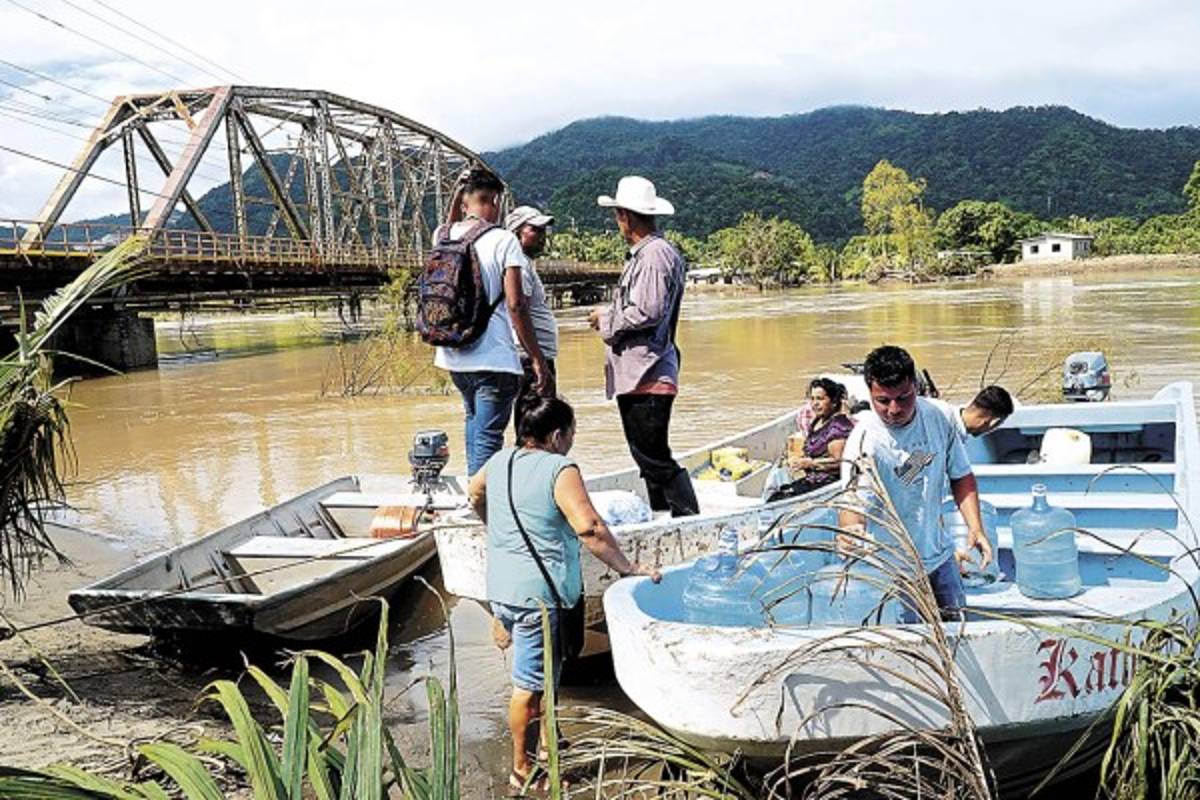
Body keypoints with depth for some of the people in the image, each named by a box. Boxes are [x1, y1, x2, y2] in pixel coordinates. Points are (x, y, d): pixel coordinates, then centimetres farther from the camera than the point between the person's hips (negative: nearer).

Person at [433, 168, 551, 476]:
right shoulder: (503, 240, -11)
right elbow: (515, 305, -15)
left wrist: (457, 195, 22)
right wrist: (537, 358, -10)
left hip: (453, 355, 7)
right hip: (493, 357, -7)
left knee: (474, 418, 26)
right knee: (488, 437, -3)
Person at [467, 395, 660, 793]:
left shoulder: (500, 460, 6)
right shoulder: (560, 470, -16)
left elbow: (474, 493, 27)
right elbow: (590, 529, -25)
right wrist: (627, 567, -17)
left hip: (500, 587, 8)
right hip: (538, 593, -8)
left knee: (528, 674, 26)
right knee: (530, 684, 4)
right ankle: (522, 769, 15)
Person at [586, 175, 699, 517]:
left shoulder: (657, 255, -14)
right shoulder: (641, 255, 17)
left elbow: (647, 312, -21)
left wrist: (607, 318, -8)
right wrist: (610, 318, 15)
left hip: (648, 376, -11)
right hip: (634, 375, 11)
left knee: (654, 457, -9)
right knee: (647, 457, 14)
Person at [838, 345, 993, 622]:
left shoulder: (934, 416, -8)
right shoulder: (864, 441, -26)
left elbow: (961, 475, 4)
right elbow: (853, 500, -37)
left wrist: (975, 527, -7)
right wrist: (849, 530, -59)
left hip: (939, 552, 6)